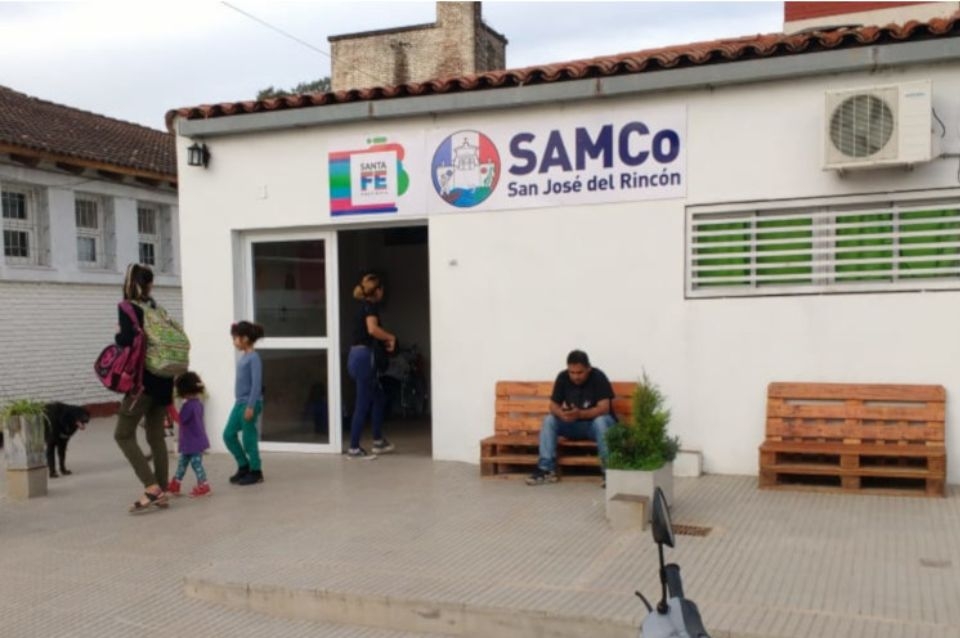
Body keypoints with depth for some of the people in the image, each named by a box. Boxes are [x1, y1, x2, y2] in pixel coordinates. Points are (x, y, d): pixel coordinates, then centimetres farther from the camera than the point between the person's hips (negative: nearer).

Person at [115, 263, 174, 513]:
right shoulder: (155, 308, 11)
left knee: (123, 435, 3)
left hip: (144, 380, -6)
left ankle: (152, 488, -8)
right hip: (162, 379, 6)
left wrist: (117, 336, 0)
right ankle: (161, 493, 12)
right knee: (156, 436, 12)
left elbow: (128, 340, -19)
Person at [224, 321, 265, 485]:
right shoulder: (243, 357, 13)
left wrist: (251, 406, -22)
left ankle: (255, 472, 11)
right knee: (228, 435, 9)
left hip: (250, 403, -9)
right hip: (240, 403, 9)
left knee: (249, 438, -1)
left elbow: (256, 383, -19)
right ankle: (244, 466, 21)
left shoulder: (254, 357, -14)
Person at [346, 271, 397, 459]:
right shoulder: (371, 305, -9)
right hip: (364, 357, -9)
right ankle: (354, 449, 2)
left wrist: (384, 341, 9)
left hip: (357, 356, 9)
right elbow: (372, 329, -26)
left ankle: (378, 442, 24)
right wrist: (391, 337, -12)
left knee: (379, 398, 18)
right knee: (363, 404, -3)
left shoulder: (362, 306, 18)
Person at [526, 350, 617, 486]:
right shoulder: (562, 377, -8)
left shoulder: (598, 377, -19)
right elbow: (553, 405, -8)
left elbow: (604, 408, -27)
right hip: (573, 425, 4)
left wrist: (580, 414, -43)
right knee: (549, 420, -20)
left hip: (595, 423, -4)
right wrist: (561, 413, -33)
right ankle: (547, 469, -25)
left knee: (601, 421, -37)